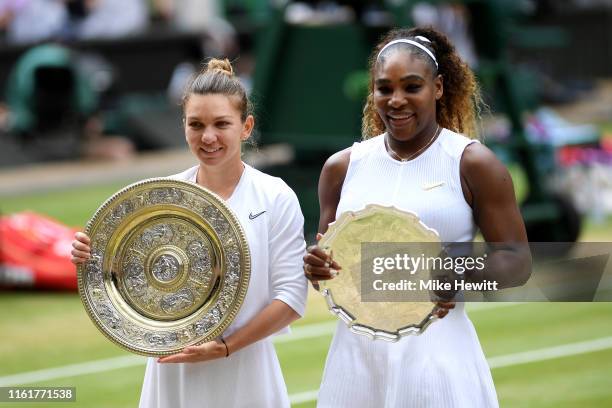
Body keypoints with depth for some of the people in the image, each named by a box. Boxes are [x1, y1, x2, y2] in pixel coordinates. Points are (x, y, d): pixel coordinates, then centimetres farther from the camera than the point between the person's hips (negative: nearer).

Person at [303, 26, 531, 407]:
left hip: (436, 349, -4)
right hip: (357, 347, 4)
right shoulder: (343, 167, 8)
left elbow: (517, 261, -4)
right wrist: (318, 268, -8)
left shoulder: (472, 163, -3)